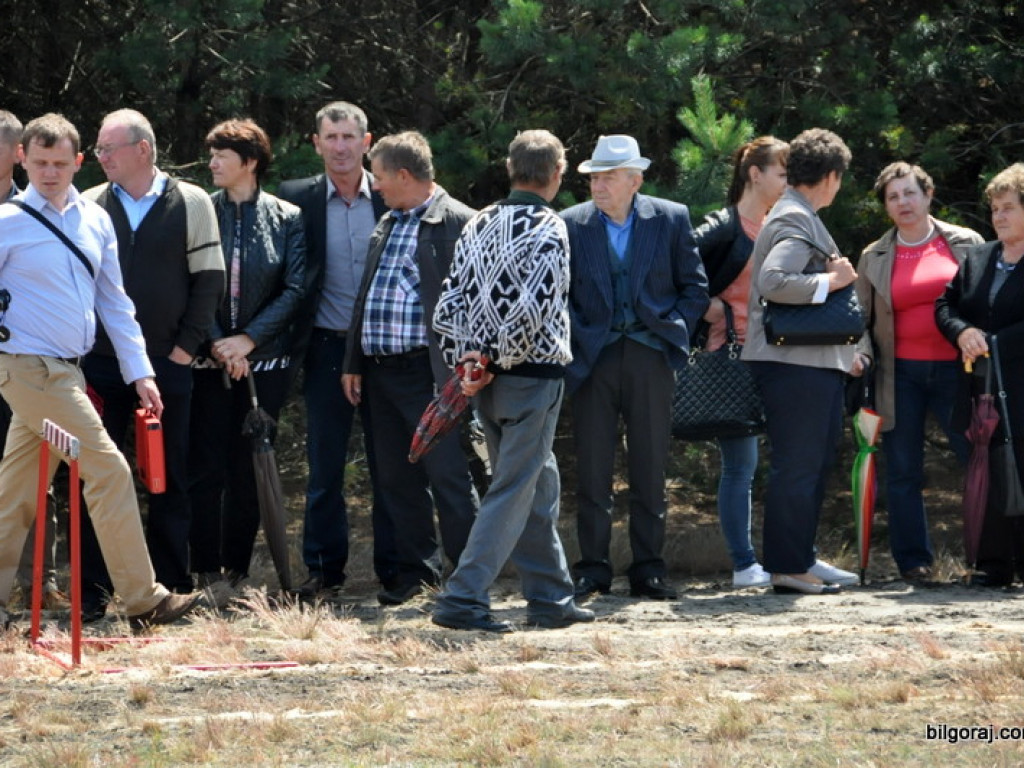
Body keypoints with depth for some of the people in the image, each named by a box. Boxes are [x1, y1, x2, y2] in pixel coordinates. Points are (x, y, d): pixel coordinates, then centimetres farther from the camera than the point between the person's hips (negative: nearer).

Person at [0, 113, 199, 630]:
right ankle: (142, 600, -6)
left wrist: (139, 371, 12)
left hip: (66, 369, 6)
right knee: (108, 470, -10)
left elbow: (113, 301, 15)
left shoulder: (95, 221, 11)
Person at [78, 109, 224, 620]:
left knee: (170, 480, 4)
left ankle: (169, 587, 12)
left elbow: (209, 279, 2)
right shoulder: (90, 207, 5)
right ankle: (92, 592, 4)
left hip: (168, 364, -1)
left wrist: (187, 345, -4)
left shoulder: (191, 203, 1)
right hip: (101, 363, 1)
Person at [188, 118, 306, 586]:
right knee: (206, 469, -4)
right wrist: (216, 345, -10)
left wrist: (249, 339, -11)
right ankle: (207, 570, 1)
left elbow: (295, 290, -2)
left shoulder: (287, 219, 3)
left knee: (248, 469, 3)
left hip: (263, 360, 0)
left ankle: (237, 568, 10)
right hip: (208, 362, 0)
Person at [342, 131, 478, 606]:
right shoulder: (387, 225, 19)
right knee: (397, 478, 11)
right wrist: (354, 362, 18)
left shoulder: (457, 223, -7)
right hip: (381, 371, 8)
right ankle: (415, 570, 19)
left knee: (448, 476, -7)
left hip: (429, 371, -8)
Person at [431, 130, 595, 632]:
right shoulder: (548, 231, -12)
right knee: (513, 491, -4)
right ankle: (463, 599, -10)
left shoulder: (479, 225, 8)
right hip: (533, 376, -7)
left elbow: (449, 304, 4)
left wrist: (465, 361, 1)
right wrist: (496, 358, -9)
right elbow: (530, 310, -21)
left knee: (539, 485, 17)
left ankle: (551, 598, 23)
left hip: (484, 379, 7)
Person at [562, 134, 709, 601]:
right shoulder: (570, 225, 3)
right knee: (592, 469, 0)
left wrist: (673, 334, -1)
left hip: (650, 357, 0)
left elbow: (694, 286, 9)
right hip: (593, 358, 0)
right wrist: (575, 343, -5)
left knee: (650, 468, 4)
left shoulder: (671, 220, 3)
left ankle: (648, 570, 10)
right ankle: (593, 569, 6)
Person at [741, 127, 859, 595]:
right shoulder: (794, 220, -14)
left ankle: (800, 558, 23)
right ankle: (787, 568, -4)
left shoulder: (799, 217, 18)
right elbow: (773, 282, -27)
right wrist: (831, 281, -20)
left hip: (815, 363, 11)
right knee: (797, 465, -7)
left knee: (816, 460, 16)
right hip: (795, 364, -11)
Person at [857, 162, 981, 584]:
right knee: (902, 472, 4)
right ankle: (913, 562, 11)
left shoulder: (965, 244, 6)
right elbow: (861, 318, 13)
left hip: (956, 370, -2)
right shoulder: (874, 258, 10)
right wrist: (862, 355, -4)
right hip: (901, 373, 2)